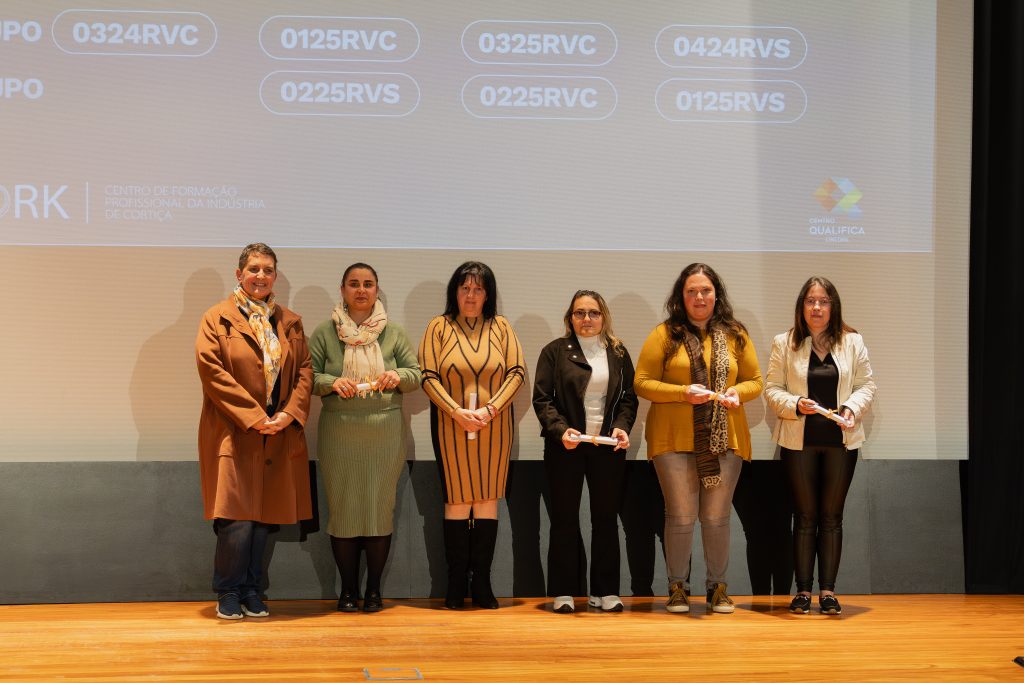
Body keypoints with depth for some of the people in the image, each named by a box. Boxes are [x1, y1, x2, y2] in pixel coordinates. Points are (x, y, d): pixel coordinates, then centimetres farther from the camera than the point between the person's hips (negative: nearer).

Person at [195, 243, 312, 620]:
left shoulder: (290, 323, 13)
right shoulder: (218, 318, 0)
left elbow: (305, 370, 9)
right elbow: (210, 369, -9)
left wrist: (290, 413, -8)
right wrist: (252, 415, -15)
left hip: (278, 435, 4)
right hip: (233, 433, -4)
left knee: (263, 518, 7)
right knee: (237, 519, -9)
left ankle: (251, 592, 18)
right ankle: (228, 593, 7)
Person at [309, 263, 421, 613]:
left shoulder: (394, 332, 9)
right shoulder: (324, 333, 6)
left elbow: (416, 373, 9)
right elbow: (308, 376, 4)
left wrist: (399, 376, -12)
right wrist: (332, 382, -15)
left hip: (385, 430, 1)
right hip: (338, 433, -1)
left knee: (381, 507, 2)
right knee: (343, 508, 1)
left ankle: (374, 588, 14)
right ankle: (348, 588, 14)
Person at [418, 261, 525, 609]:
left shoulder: (500, 327, 7)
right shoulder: (439, 326, 3)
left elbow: (517, 372, 1)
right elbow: (428, 376, -4)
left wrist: (490, 409, -12)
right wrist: (457, 412, -15)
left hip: (494, 428, 2)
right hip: (451, 427, -1)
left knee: (487, 500, 3)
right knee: (457, 502, 1)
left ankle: (482, 582, 10)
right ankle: (456, 583, 10)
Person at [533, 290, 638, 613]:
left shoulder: (618, 352, 10)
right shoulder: (556, 351, 2)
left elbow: (629, 398, 9)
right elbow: (542, 398, -3)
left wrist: (622, 427, -9)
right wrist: (560, 429, -18)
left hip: (609, 446, 2)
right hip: (566, 447, -2)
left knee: (606, 517, 6)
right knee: (564, 518, 3)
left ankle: (605, 591, 14)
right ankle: (563, 592, 9)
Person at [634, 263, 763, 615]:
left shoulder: (735, 335, 9)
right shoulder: (664, 334, 0)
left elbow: (755, 381, 13)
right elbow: (642, 383, -3)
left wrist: (738, 392, -9)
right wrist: (684, 393, -16)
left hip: (725, 439, 2)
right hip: (674, 440, -2)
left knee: (717, 516, 8)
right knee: (681, 516, 3)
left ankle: (718, 586, 20)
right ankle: (677, 586, 17)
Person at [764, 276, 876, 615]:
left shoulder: (853, 342, 6)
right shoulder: (784, 343, 3)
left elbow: (866, 385, 6)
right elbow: (772, 389, 1)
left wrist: (851, 409, -13)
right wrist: (795, 405, -17)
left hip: (840, 440, 1)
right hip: (799, 441, -1)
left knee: (832, 516, 6)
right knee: (805, 516, 4)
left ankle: (828, 590, 13)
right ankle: (803, 590, 11)